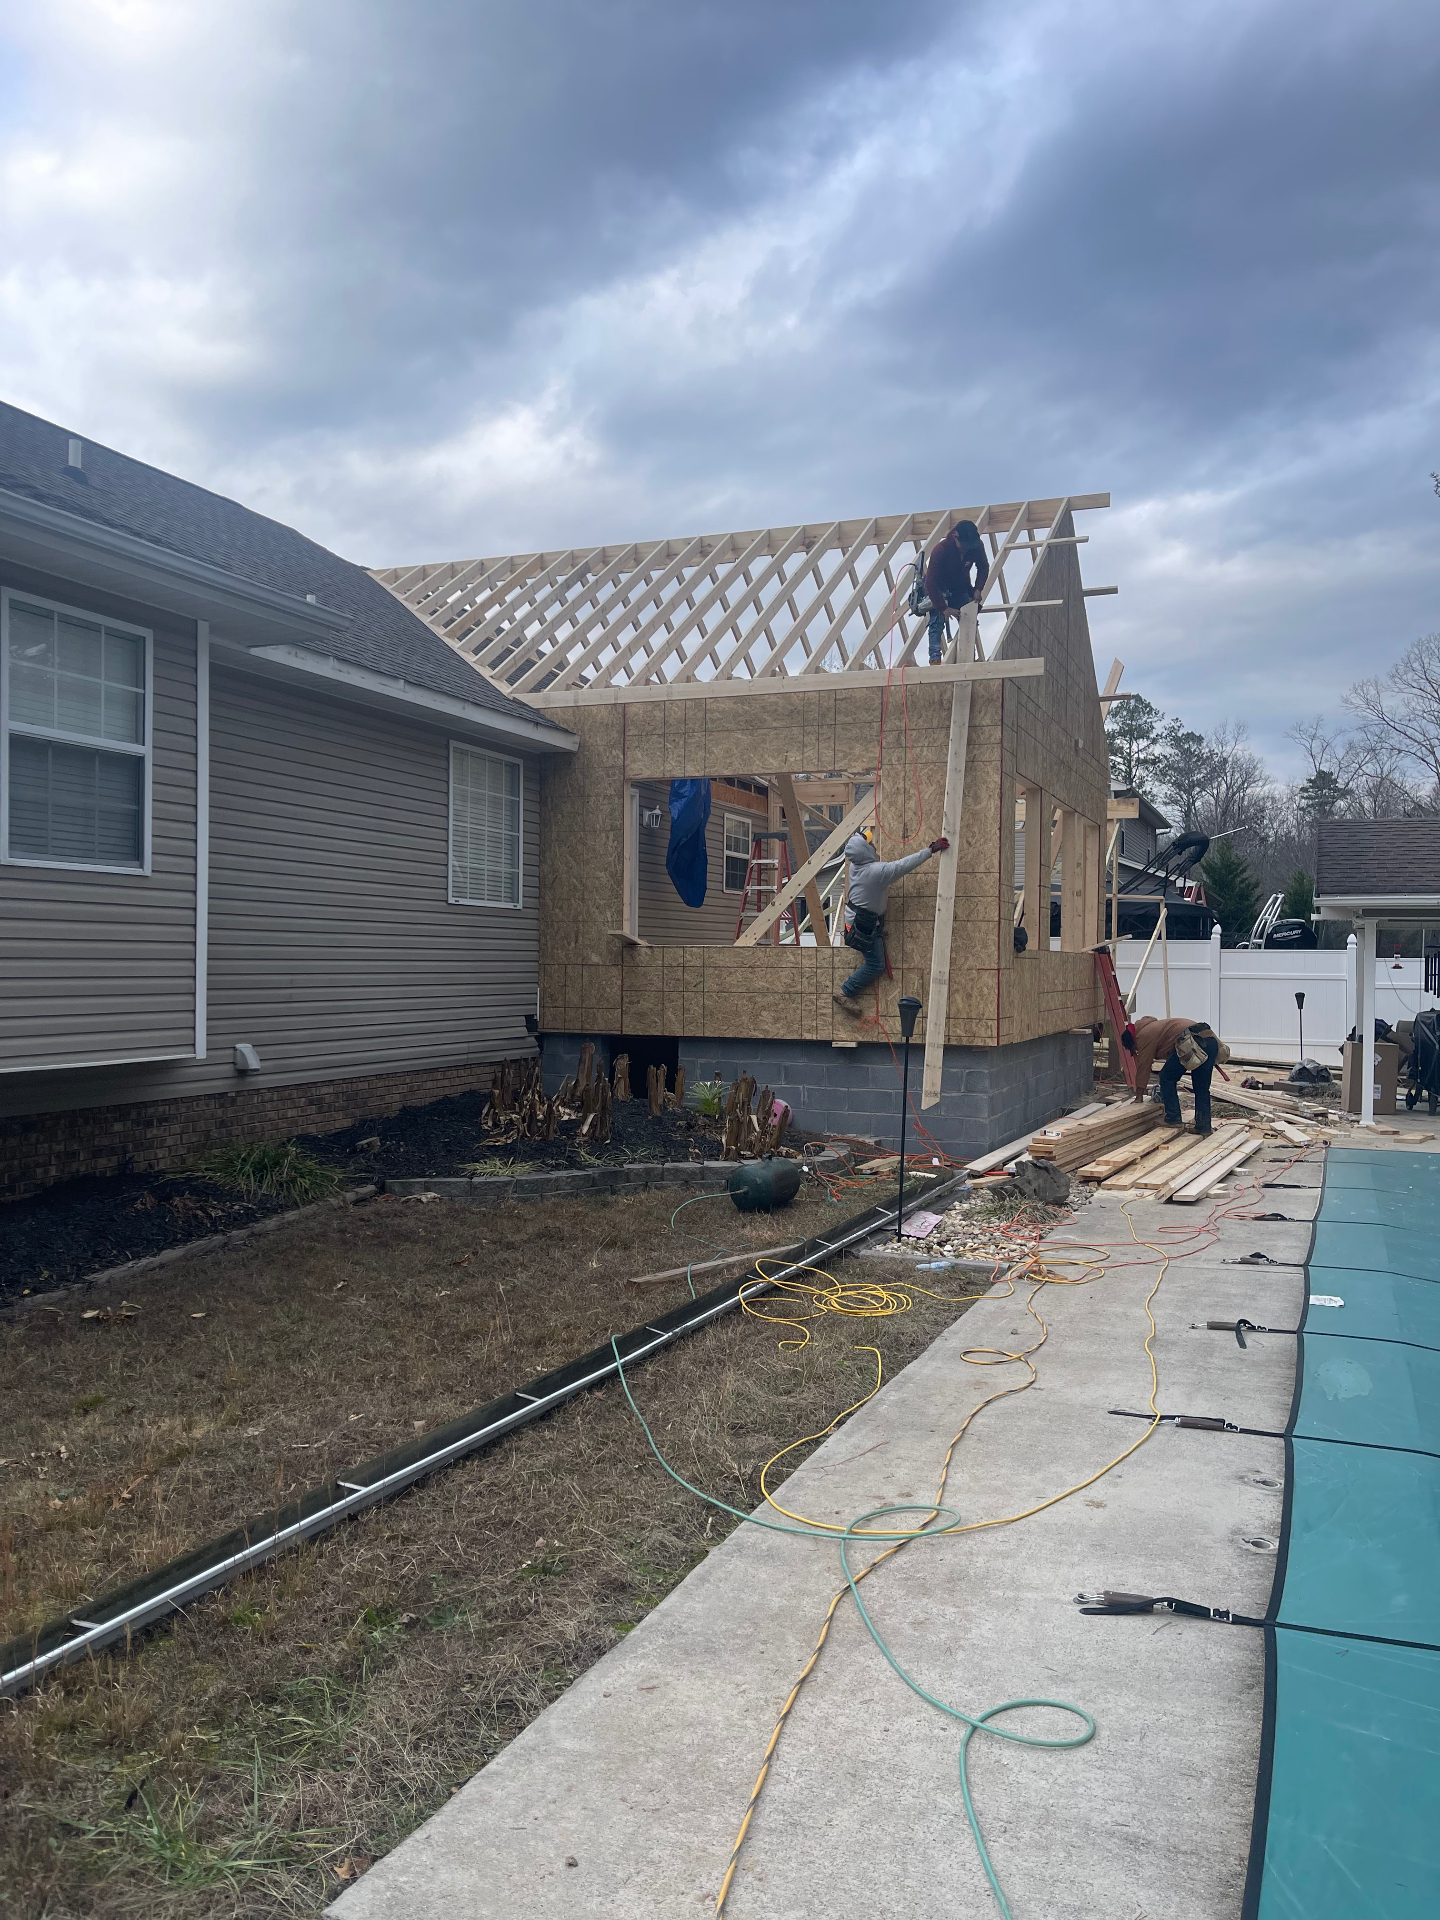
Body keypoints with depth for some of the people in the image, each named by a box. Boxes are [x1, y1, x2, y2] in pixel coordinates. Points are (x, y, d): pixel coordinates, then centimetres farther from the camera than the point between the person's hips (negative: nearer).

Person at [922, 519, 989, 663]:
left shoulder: (976, 547, -20)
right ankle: (935, 658, -21)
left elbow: (983, 568, -1)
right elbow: (931, 582, -35)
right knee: (937, 622, -20)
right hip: (938, 589, -5)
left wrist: (978, 589, -18)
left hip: (961, 587, 5)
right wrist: (943, 607, -37)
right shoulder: (941, 550, -34)